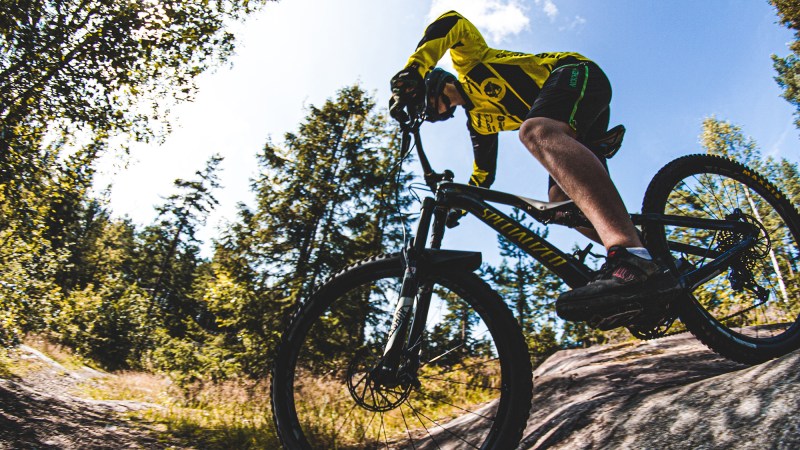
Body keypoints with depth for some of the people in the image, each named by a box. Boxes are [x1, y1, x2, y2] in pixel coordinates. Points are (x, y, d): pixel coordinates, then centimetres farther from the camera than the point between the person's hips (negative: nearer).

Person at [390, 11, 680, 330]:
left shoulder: (468, 63, 8)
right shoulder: (478, 119, 25)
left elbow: (451, 23, -11)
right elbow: (484, 172, 28)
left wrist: (410, 73, -20)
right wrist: (458, 204, 24)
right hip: (574, 126, 9)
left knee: (535, 131, -38)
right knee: (560, 200, -5)